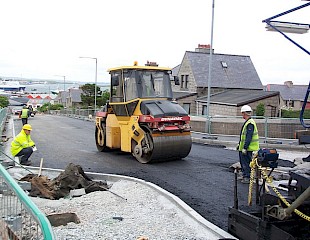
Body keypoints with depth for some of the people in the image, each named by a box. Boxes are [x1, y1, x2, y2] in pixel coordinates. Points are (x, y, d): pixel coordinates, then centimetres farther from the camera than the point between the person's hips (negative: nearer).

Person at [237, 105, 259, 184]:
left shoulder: (250, 123, -20)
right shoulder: (247, 122, 14)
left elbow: (249, 137, -25)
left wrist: (244, 148, -25)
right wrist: (239, 144, 27)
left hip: (248, 148, -11)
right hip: (244, 147, 11)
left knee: (246, 162, -4)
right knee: (242, 160, 19)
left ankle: (248, 178, 3)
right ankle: (244, 175, 31)